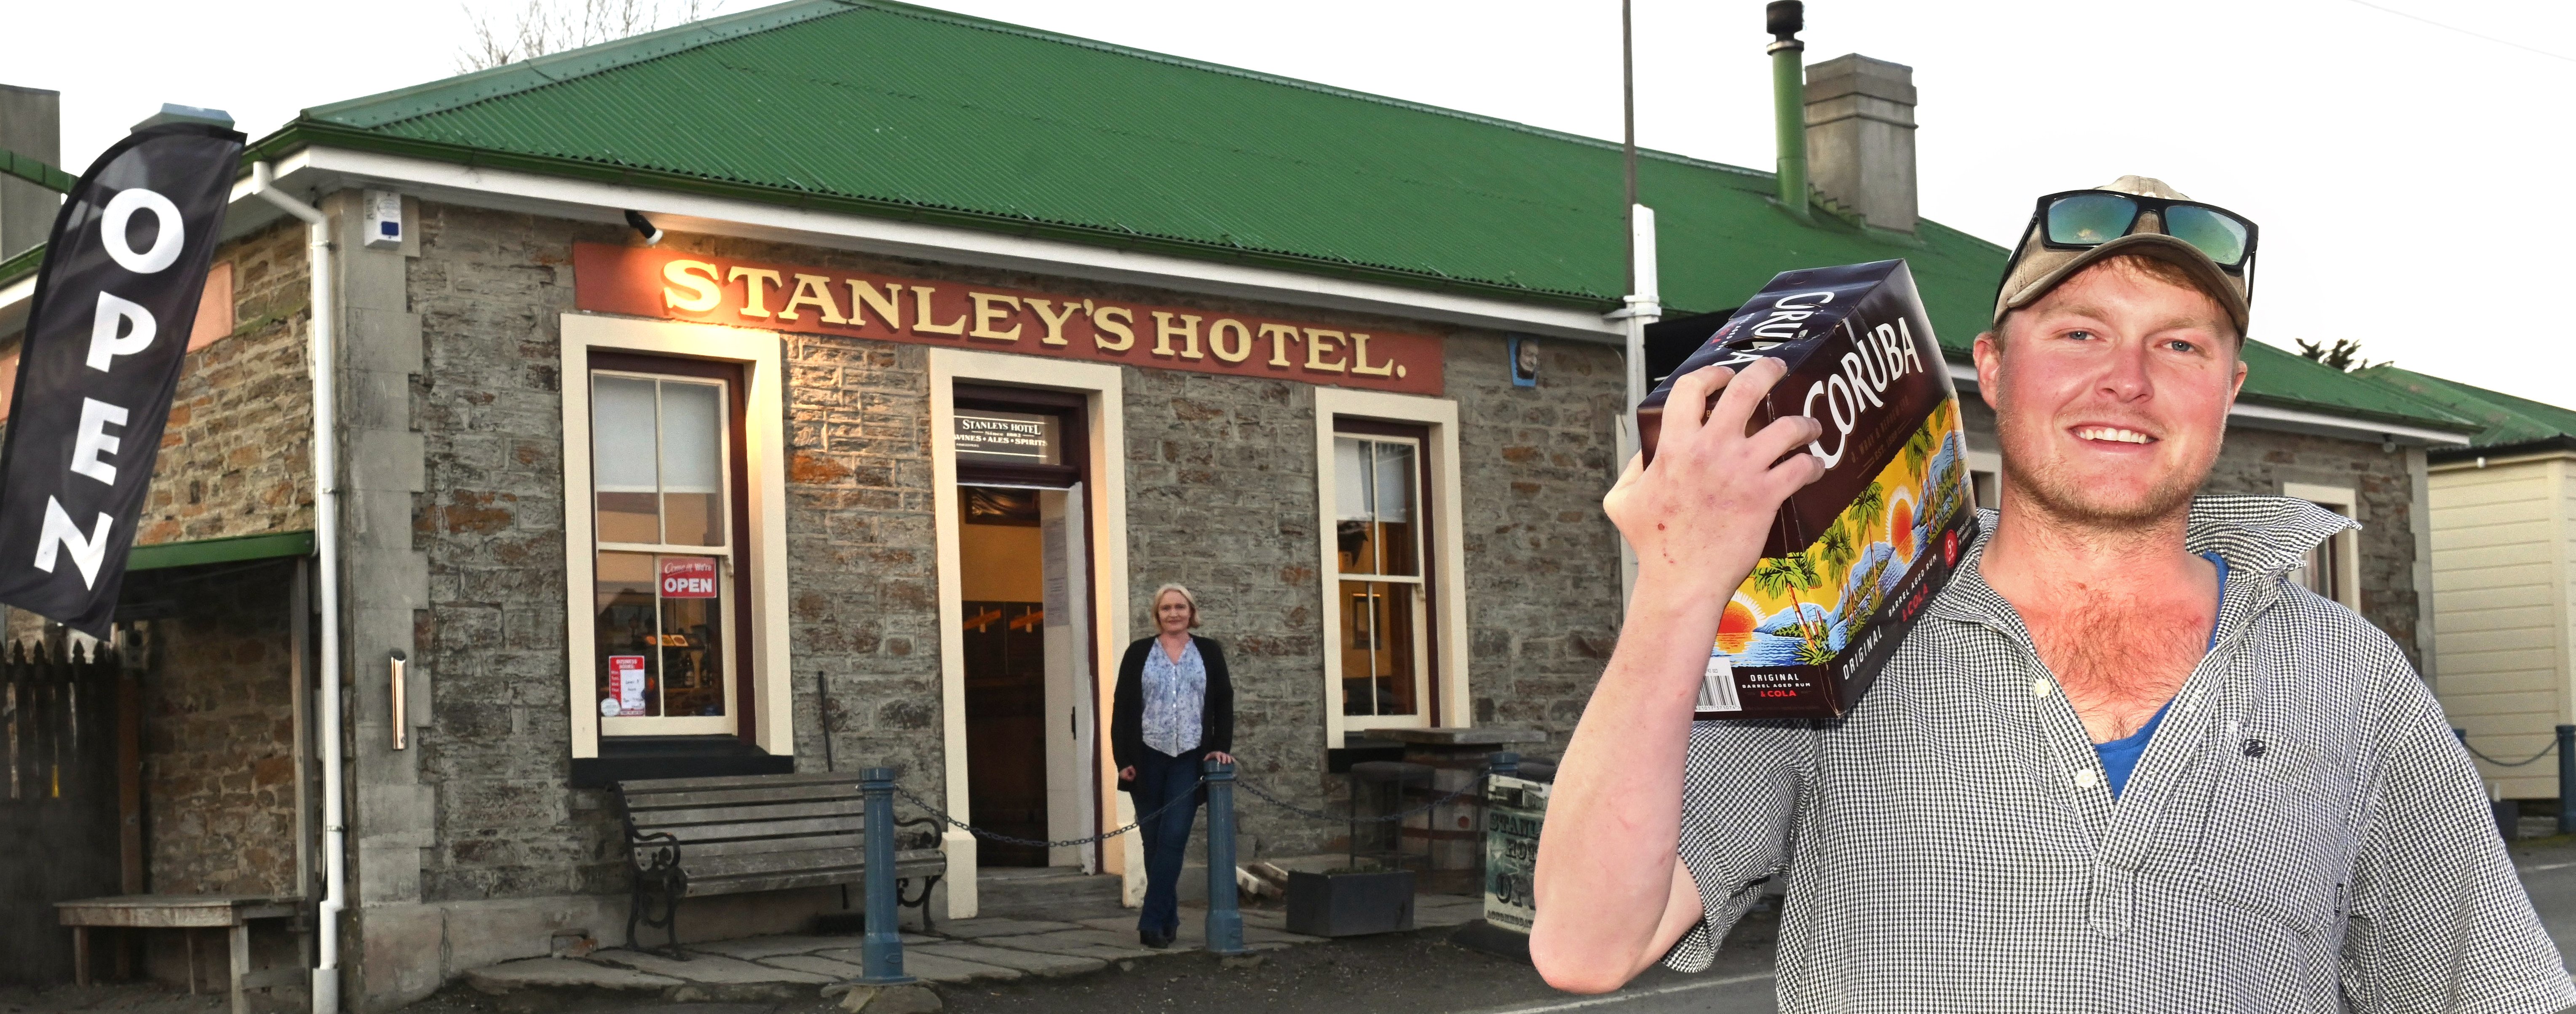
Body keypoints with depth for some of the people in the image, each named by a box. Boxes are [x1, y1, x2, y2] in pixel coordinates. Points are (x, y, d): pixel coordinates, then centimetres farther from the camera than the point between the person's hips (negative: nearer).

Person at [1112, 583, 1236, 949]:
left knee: (1173, 839, -10)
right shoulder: (1139, 653, 7)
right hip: (1148, 759, 1)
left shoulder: (1210, 652, 9)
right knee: (1153, 841, 4)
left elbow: (1224, 703, 10)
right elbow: (1122, 708, 4)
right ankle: (1168, 919, 15)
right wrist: (1123, 759, -3)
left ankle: (1153, 922, -8)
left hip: (1189, 760, -1)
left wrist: (1221, 747, -2)